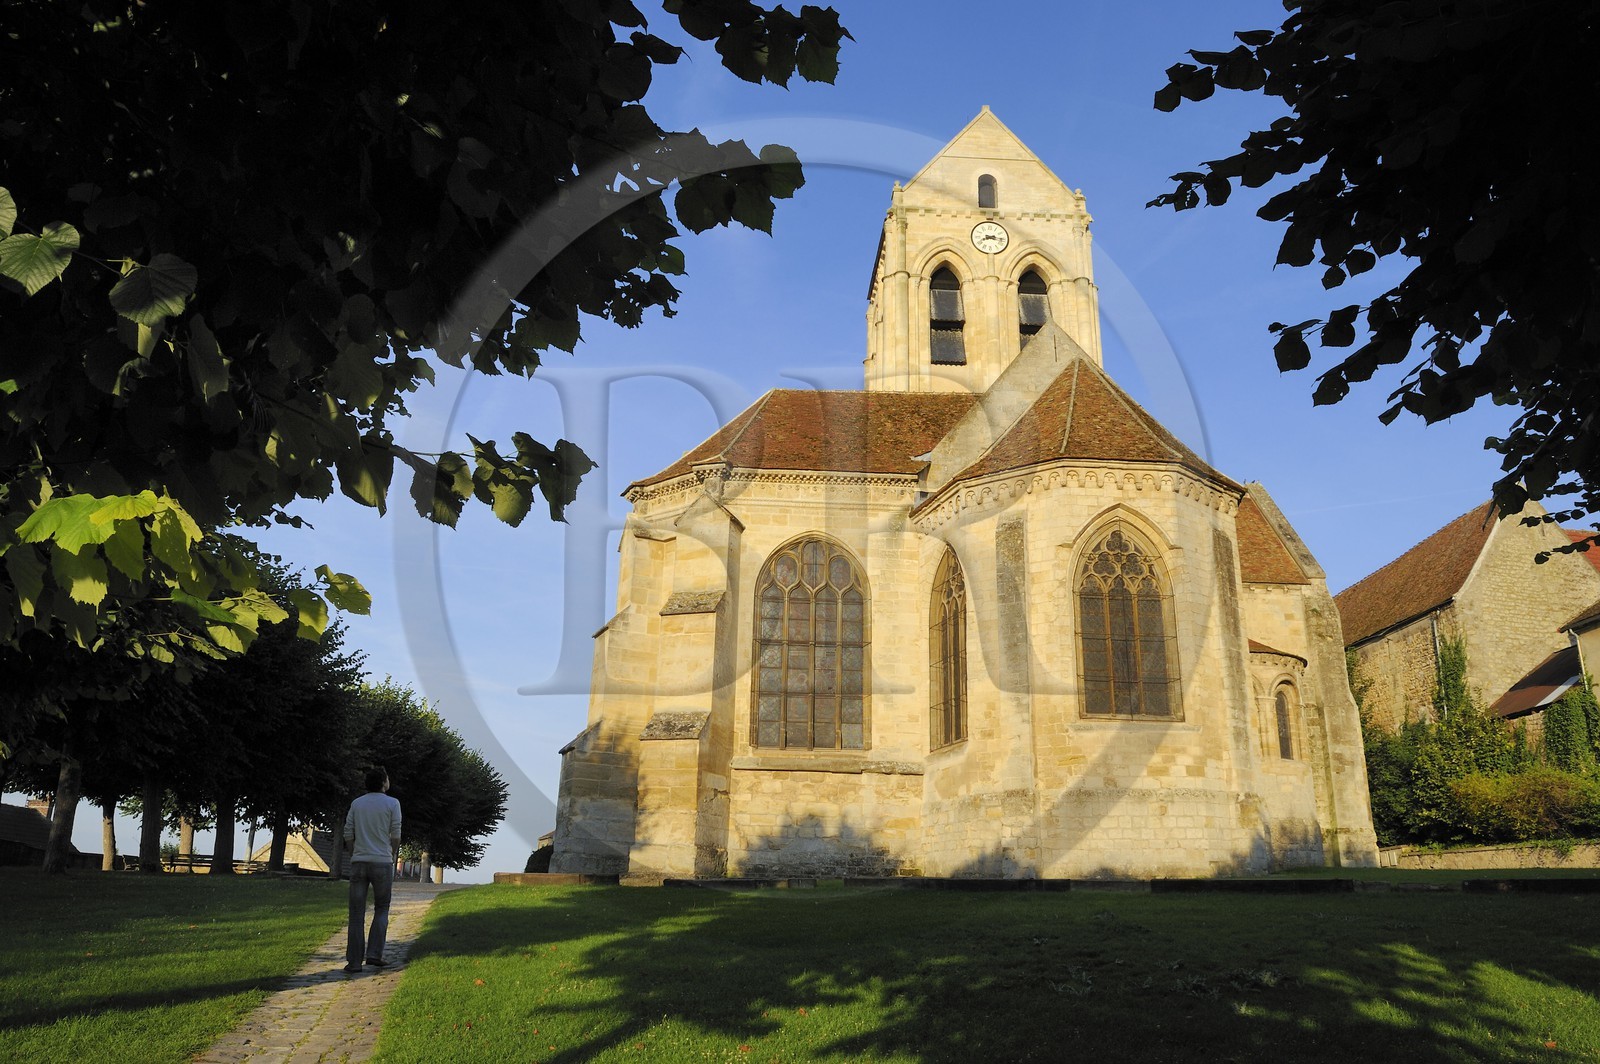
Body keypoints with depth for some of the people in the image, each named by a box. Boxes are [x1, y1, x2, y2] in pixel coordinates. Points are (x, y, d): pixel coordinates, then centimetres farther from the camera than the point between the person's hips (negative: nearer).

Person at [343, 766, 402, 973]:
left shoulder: (356, 804, 9)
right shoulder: (392, 804, -1)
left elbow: (348, 834, 6)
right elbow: (395, 836, -2)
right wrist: (393, 857, 12)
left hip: (359, 862, 3)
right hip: (382, 863, -2)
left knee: (356, 913, 4)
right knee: (381, 909, 11)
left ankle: (354, 960, 1)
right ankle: (374, 954, 0)